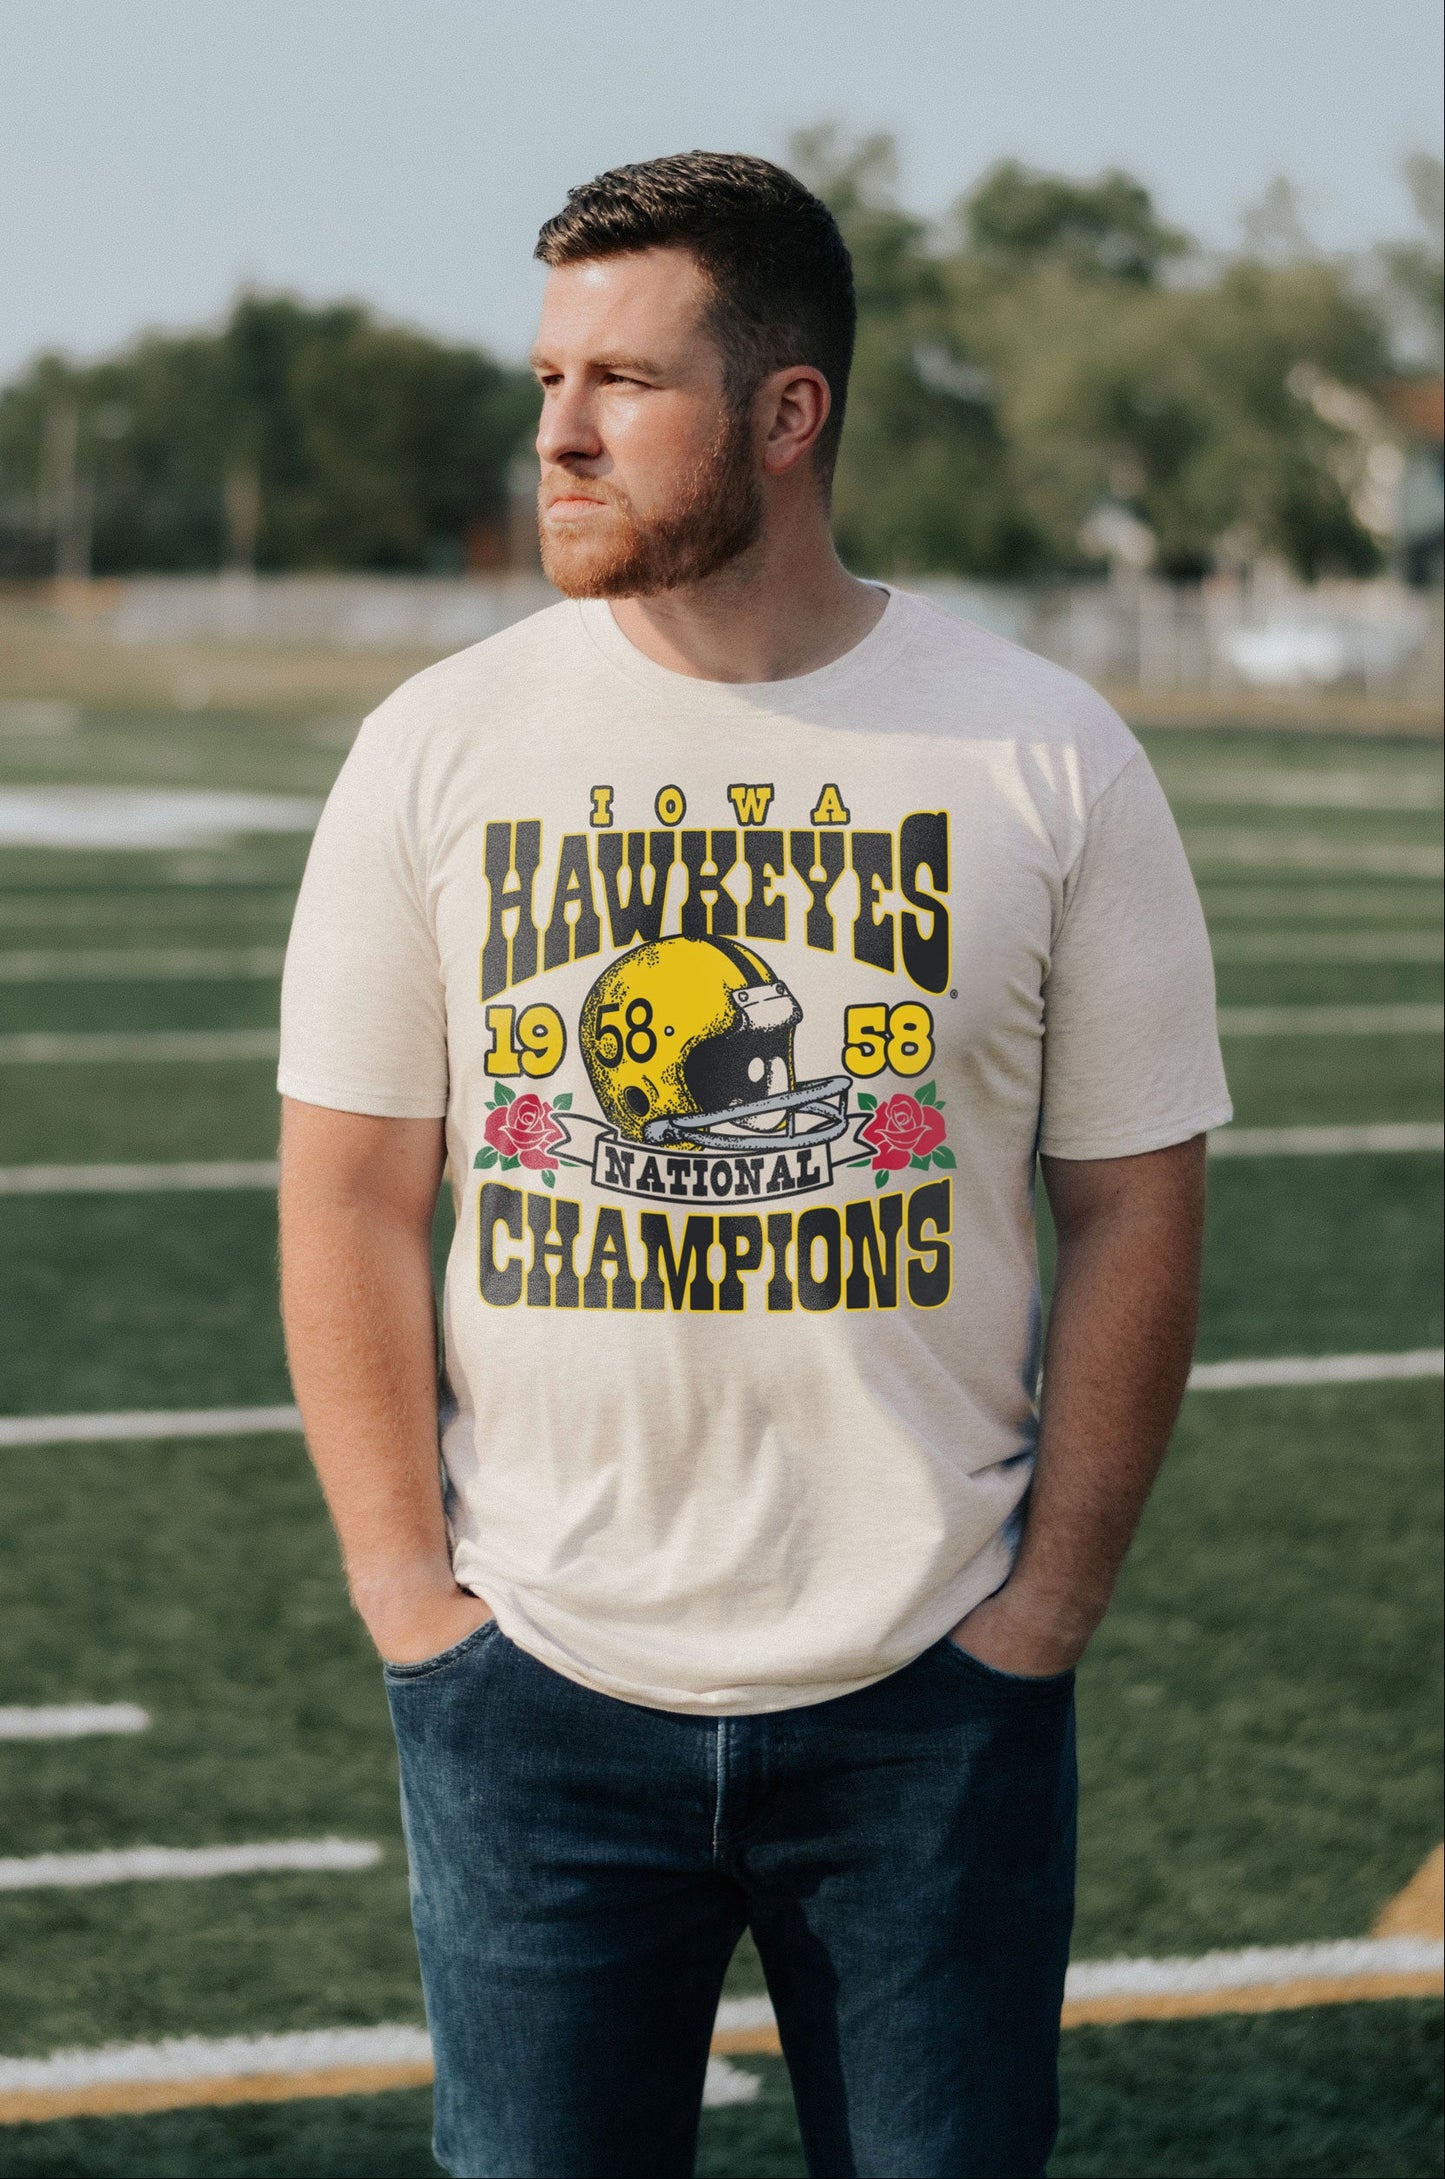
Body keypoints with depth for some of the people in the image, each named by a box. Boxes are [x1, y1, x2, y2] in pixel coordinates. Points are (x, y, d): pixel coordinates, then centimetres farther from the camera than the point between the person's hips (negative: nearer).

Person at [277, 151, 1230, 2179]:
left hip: (927, 1707, 0)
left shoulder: (1046, 756, -1)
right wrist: (404, 1589, -4)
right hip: (534, 1691, 1)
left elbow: (1131, 1209, 2)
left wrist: (1049, 1606, -3)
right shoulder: (440, 748, 0)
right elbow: (348, 1196, 2)